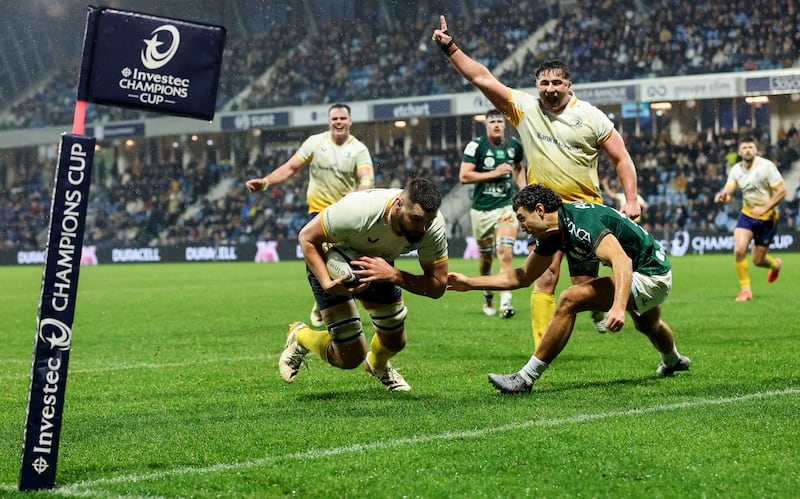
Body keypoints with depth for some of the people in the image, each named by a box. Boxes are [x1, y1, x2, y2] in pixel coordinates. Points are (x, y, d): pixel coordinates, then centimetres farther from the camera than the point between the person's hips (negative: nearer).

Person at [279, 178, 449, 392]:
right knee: (350, 358, -7)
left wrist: (393, 275, -42)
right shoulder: (358, 211, -43)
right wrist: (327, 284, -42)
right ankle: (299, 337, 26)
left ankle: (378, 366, 49)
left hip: (379, 263, 5)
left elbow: (437, 285, -25)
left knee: (395, 342, 10)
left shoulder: (432, 224, -30)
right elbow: (307, 237, -28)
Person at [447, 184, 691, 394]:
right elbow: (523, 276, 10)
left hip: (651, 277, -11)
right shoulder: (553, 232, 0)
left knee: (570, 299, -23)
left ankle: (525, 379, -17)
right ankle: (673, 361, 76)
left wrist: (619, 307, -56)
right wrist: (470, 283, 6)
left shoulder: (580, 222, -28)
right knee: (647, 325, 41)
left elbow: (622, 260, -42)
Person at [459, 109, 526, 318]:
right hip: (481, 208, -1)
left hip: (506, 205, 1)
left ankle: (505, 302, -20)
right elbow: (464, 176, -13)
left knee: (505, 252, -16)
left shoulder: (514, 145, 5)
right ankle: (487, 294, 37)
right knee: (485, 256, 10)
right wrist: (494, 173, -16)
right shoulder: (476, 145, -7)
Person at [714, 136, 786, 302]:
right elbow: (728, 192, -6)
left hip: (767, 218, -3)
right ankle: (745, 289, -1)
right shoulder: (736, 169, -3)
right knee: (739, 250, -18)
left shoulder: (766, 166, -16)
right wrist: (722, 197, -31)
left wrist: (764, 208, -23)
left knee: (757, 261, 3)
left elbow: (782, 191, -15)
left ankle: (775, 265, 41)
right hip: (747, 214, 3)